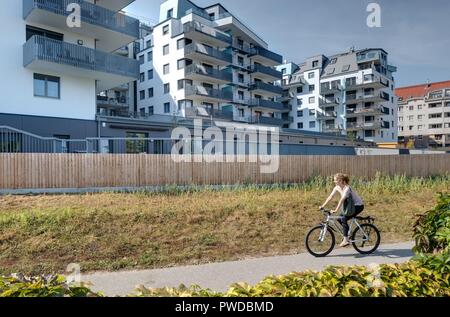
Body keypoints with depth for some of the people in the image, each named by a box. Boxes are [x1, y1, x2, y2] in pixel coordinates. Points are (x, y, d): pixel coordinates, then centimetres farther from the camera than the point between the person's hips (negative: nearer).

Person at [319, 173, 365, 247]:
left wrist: (335, 210, -39)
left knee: (344, 219, -20)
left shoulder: (347, 188, -27)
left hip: (358, 206, -8)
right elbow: (330, 197, -4)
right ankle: (348, 234, 15)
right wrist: (323, 206, -11)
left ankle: (346, 240, -14)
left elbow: (342, 200, -34)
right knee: (339, 218, 0)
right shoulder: (337, 187, -3)